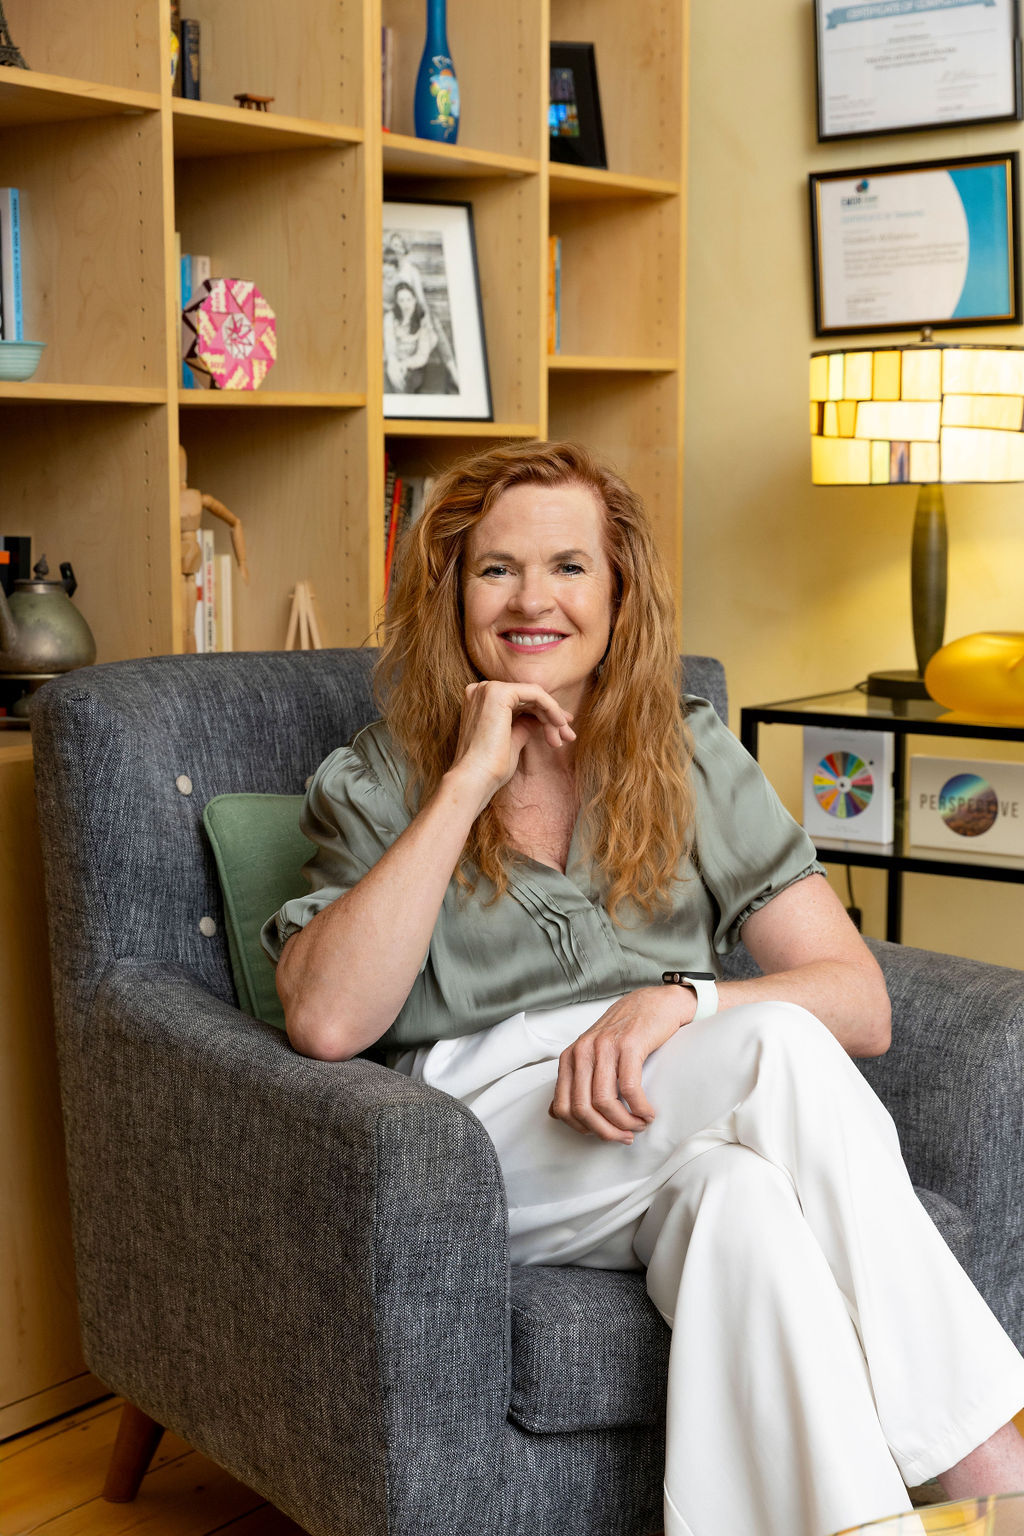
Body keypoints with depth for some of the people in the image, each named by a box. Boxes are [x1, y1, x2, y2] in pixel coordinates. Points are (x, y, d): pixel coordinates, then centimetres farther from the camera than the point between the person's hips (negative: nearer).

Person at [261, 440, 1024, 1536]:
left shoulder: (693, 762, 11)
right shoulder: (377, 785, 6)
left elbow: (861, 1004, 2)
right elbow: (326, 1022, -15)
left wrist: (679, 1001, -18)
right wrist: (469, 782, -14)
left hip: (677, 1133, 2)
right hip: (487, 1148, -2)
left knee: (732, 1190, -35)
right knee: (777, 1047, -29)